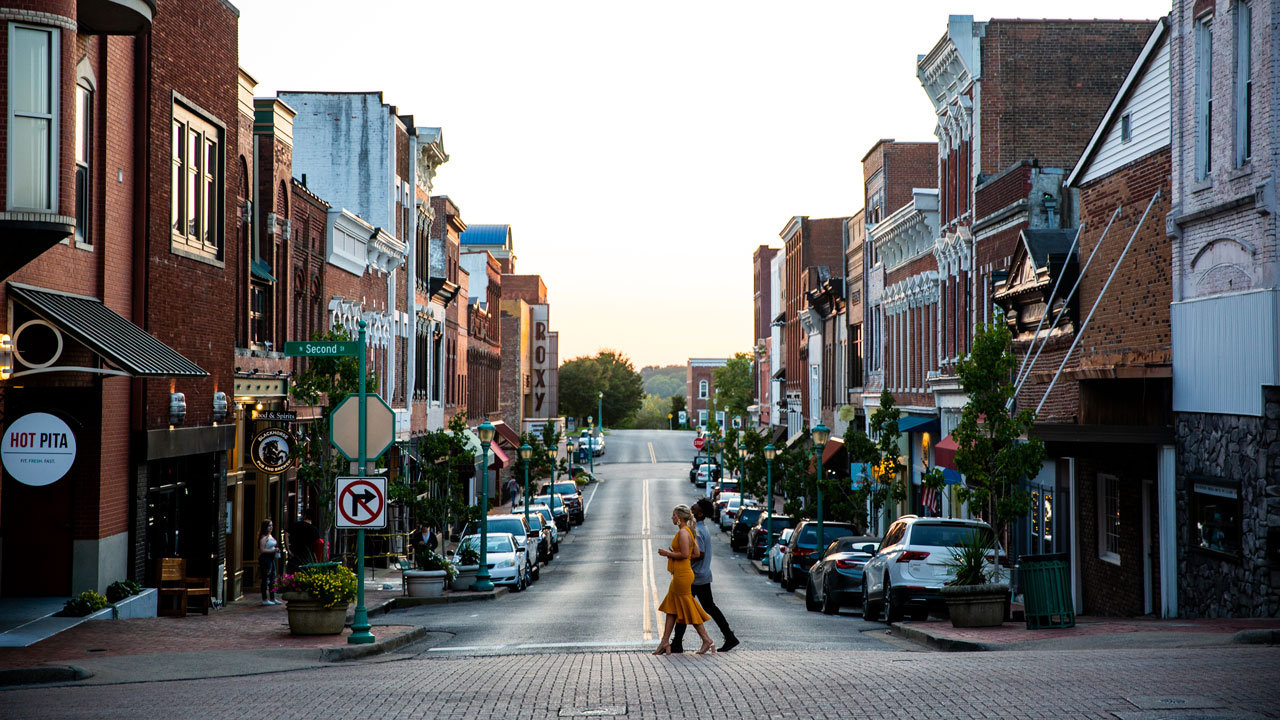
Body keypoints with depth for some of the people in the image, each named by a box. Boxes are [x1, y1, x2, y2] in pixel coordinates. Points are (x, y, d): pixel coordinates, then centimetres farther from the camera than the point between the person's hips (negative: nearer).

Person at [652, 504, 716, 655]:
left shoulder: (683, 532, -16)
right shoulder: (689, 531, 14)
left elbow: (685, 554, -23)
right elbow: (696, 553, 15)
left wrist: (668, 553, -11)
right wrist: (673, 554, 15)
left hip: (682, 574, -10)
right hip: (680, 574, 10)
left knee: (688, 609, -3)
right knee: (671, 608, 10)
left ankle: (707, 640, 2)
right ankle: (665, 642, 11)